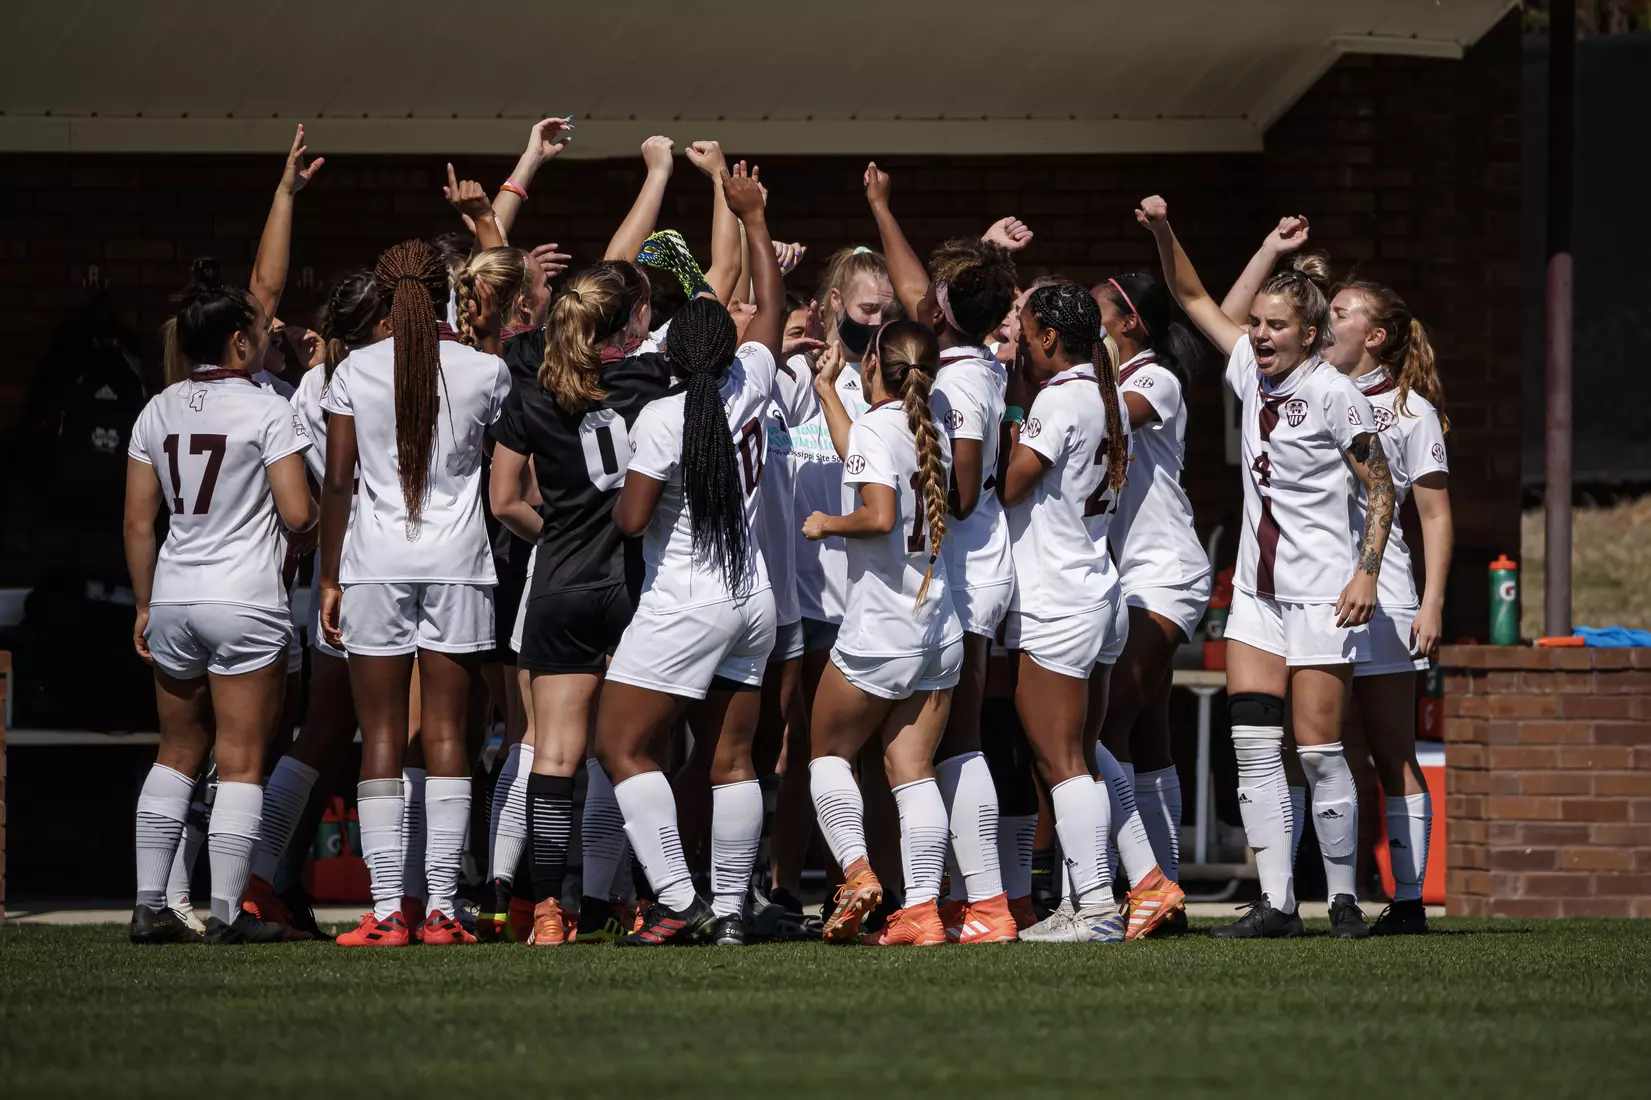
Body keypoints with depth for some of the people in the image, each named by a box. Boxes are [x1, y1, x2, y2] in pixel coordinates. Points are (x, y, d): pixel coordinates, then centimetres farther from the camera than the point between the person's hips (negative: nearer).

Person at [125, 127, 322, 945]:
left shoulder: (158, 412, 6)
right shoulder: (266, 410, -10)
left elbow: (138, 521, 8)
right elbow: (298, 515, -13)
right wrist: (322, 504, 9)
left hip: (174, 600, 6)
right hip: (245, 602, -5)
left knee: (177, 753, 15)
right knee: (240, 761, -1)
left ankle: (150, 906, 10)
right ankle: (227, 913, -3)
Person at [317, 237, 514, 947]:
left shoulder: (354, 372, 0)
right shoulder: (484, 371, -1)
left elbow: (337, 483, 0)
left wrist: (330, 578, 9)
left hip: (375, 564, 0)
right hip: (458, 564, 0)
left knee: (380, 738, 2)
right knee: (445, 735, 1)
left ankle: (386, 910, -5)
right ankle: (441, 908, -4)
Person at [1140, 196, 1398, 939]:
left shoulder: (1334, 395, -11)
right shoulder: (1252, 371, 7)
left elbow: (1380, 488, -8)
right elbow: (1193, 298, 16)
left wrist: (1367, 571, -16)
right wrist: (1162, 233, 3)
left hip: (1322, 592, -7)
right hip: (1258, 590, 7)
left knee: (1318, 750, -6)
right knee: (1253, 746, -2)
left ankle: (1344, 897, 6)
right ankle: (1276, 903, -2)